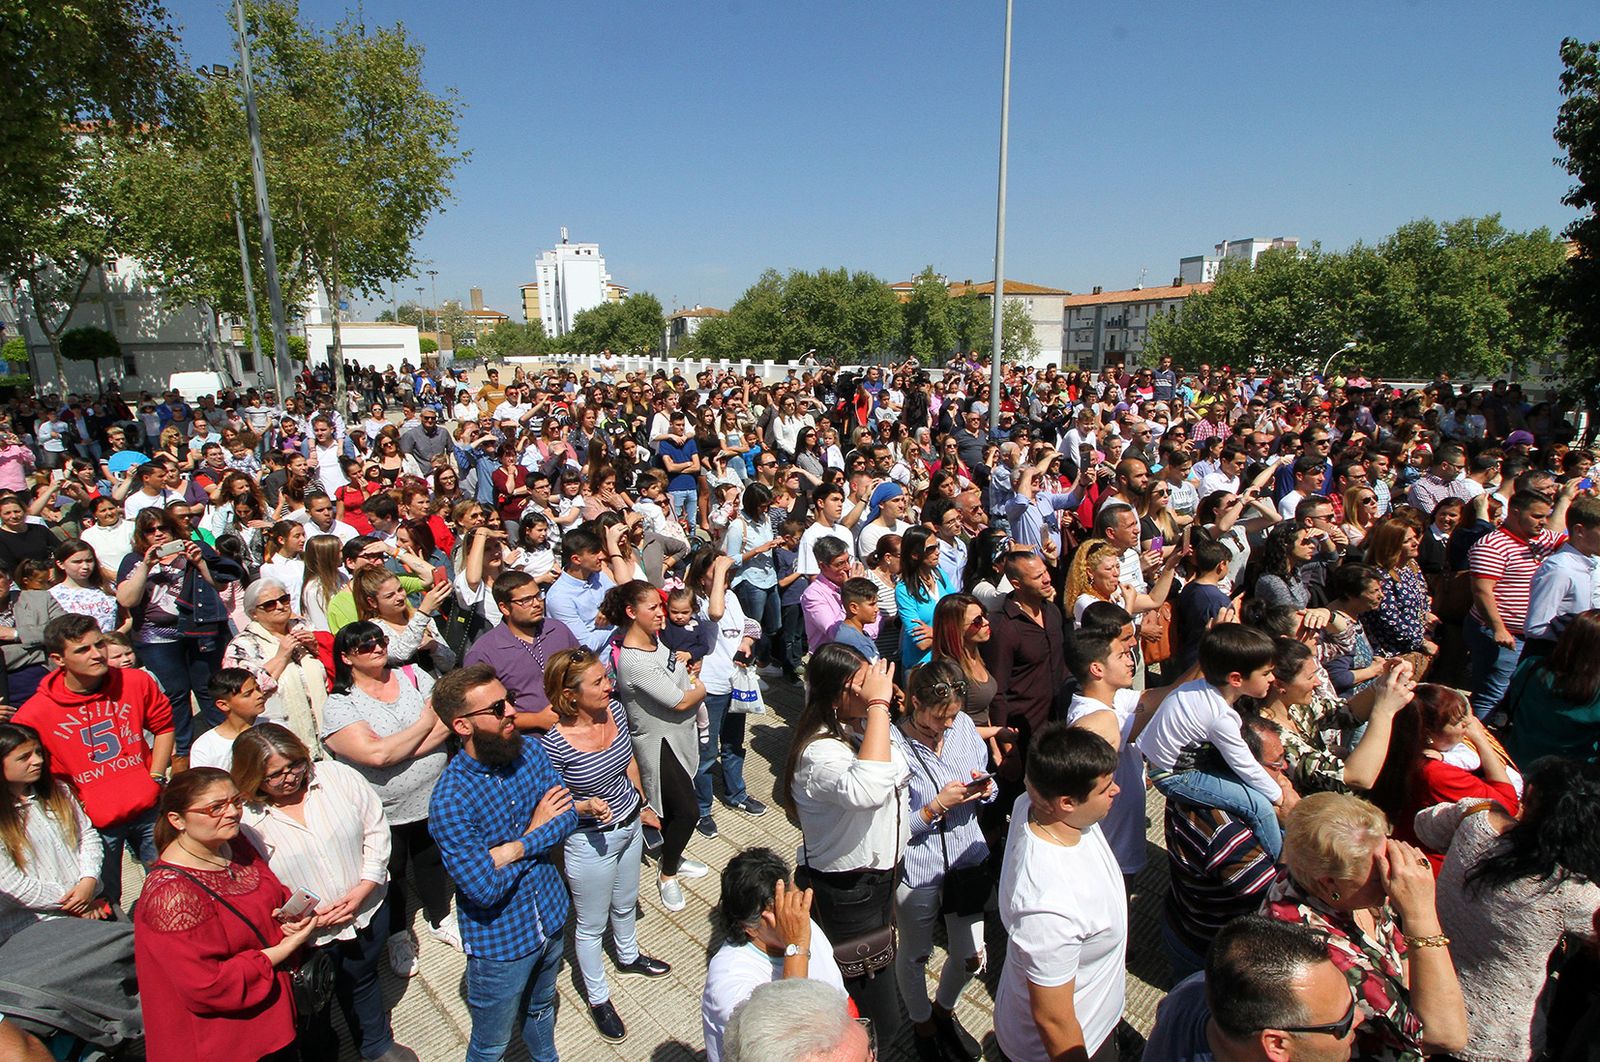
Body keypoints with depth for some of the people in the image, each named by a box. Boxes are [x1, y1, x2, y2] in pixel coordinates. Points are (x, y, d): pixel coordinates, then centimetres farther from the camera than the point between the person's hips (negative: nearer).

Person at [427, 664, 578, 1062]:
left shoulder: (529, 751, -12)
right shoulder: (449, 800, -29)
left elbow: (569, 816, -13)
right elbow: (485, 888, -28)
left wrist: (516, 849, -27)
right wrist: (537, 831, -16)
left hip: (550, 919, 5)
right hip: (500, 942, -5)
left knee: (542, 1010, 31)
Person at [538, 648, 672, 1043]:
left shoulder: (614, 709, -14)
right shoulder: (553, 742, -32)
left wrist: (641, 805, 15)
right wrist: (587, 806, -36)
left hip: (629, 825, 6)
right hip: (590, 841, -6)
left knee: (625, 903, 31)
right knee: (592, 925, 19)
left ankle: (629, 958, 60)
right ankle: (598, 999, 43)